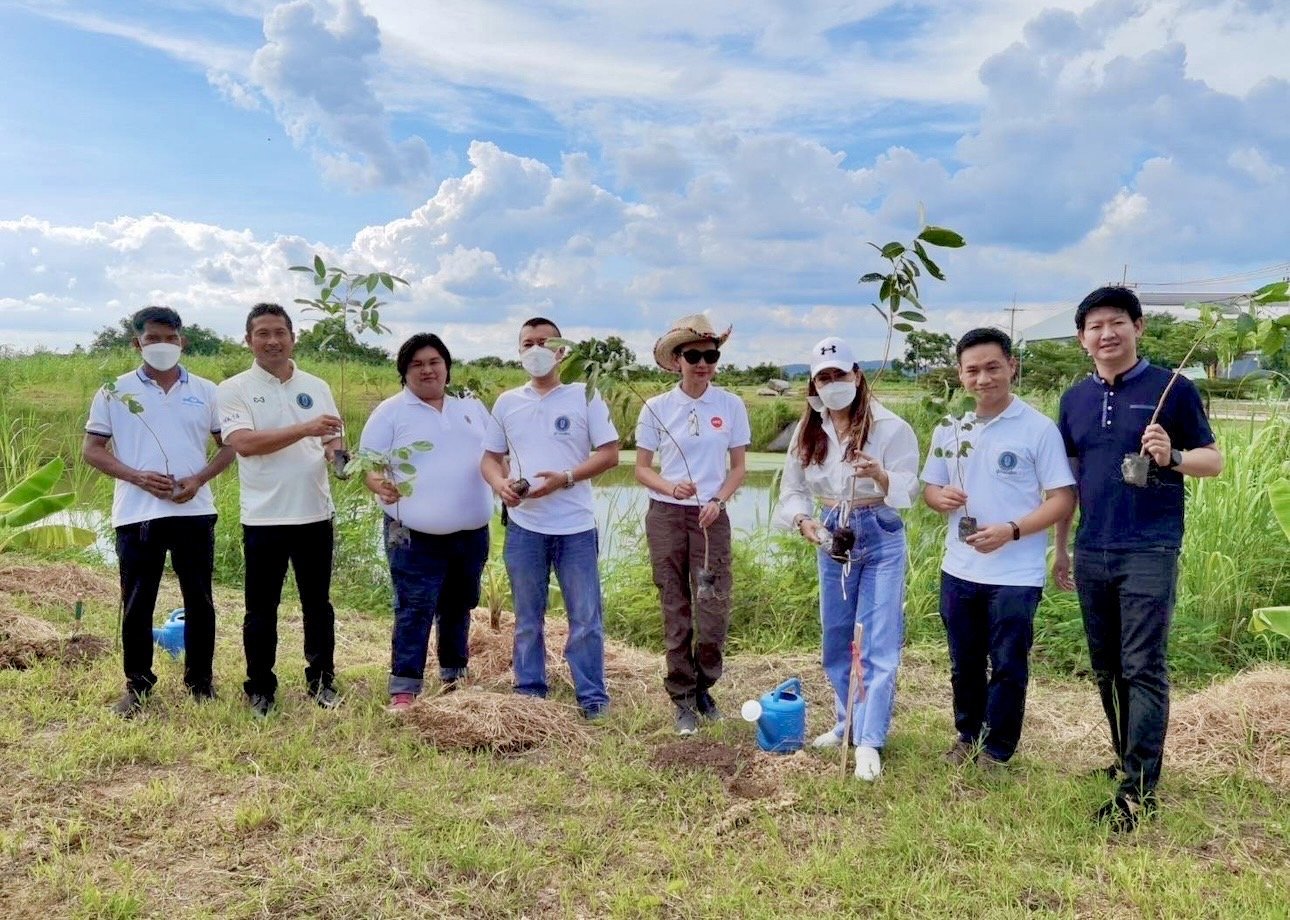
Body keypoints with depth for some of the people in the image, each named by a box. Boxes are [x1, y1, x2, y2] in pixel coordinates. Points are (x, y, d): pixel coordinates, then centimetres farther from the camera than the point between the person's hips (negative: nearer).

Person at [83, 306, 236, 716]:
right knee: (137, 604, 7)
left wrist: (199, 479, -9)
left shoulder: (206, 391, 6)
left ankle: (201, 680, 21)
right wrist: (137, 476, -13)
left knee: (199, 601, 7)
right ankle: (137, 684, 21)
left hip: (194, 512, 1)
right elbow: (91, 450, 3)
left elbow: (230, 446, 8)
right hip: (136, 514, -1)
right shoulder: (115, 391, 3)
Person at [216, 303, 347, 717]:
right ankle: (260, 689, 21)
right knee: (261, 610, 7)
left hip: (315, 514, 3)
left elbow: (334, 439, 14)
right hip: (264, 517, -3)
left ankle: (322, 680, 26)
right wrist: (305, 429, -25)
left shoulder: (316, 387, 9)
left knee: (318, 604, 13)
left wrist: (336, 451, -11)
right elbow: (244, 443, -18)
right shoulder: (234, 389, -4)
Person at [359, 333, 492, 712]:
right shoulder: (390, 412, -3)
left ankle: (455, 675, 31)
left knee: (458, 608, 16)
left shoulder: (471, 407, 11)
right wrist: (380, 485, -29)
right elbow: (369, 465, -8)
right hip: (416, 535, -5)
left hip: (471, 532, 5)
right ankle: (403, 689, 2)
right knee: (414, 613, -6)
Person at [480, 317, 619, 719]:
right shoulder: (507, 402, 9)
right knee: (527, 618, 12)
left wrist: (565, 478, -17)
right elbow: (490, 458, 13)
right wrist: (501, 484, -10)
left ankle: (592, 697, 14)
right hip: (523, 527, 3)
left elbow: (609, 454, -4)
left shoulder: (585, 397, 0)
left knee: (586, 618, 2)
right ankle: (529, 693, 24)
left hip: (575, 527, -2)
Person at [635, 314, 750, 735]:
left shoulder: (731, 405, 0)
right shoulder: (656, 408, -2)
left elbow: (737, 468, 6)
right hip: (666, 516, 0)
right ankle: (683, 699, 20)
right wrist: (670, 487, -17)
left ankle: (703, 688, 22)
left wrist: (718, 500, -12)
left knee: (714, 612, -4)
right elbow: (641, 469, 3)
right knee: (676, 612, 6)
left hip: (711, 516, 0)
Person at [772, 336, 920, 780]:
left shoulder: (889, 427, -11)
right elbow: (792, 489, 5)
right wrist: (804, 523, -13)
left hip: (881, 536, -5)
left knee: (879, 642, -5)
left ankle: (869, 741, -1)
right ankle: (847, 724, 30)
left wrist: (879, 475, -35)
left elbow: (907, 491, -14)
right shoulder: (807, 431, 2)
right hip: (831, 534, 5)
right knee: (835, 638, 14)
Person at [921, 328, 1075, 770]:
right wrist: (940, 497, -11)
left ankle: (996, 751, 23)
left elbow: (1063, 499, -11)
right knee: (965, 664, 17)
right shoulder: (950, 429, 5)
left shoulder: (1038, 428, -10)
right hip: (959, 570, 5)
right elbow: (930, 487, 13)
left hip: (1016, 574, -4)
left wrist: (1011, 530, -23)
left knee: (1008, 667, 7)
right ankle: (967, 737, 35)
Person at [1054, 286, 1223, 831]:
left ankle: (1138, 791, -2)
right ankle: (1128, 760, 29)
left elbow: (1214, 460, 0)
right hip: (1092, 555, 5)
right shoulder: (1075, 399, 10)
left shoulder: (1172, 388, -3)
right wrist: (1061, 548, 15)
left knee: (1143, 670, -6)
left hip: (1150, 552, -5)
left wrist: (1172, 457, -22)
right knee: (1107, 668, 13)